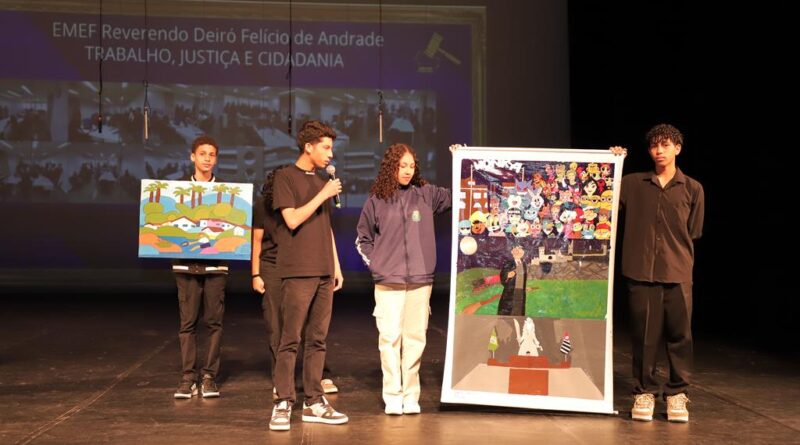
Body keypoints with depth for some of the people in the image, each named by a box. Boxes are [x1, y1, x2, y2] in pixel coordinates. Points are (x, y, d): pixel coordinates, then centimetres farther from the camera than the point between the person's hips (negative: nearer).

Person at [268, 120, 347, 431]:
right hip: (297, 272, -7)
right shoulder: (286, 177, -2)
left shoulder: (321, 182, 18)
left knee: (317, 339, 7)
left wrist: (336, 266, 17)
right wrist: (323, 195, -11)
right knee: (291, 339, -6)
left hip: (323, 273, 7)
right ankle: (283, 404, -2)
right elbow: (292, 219, -13)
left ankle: (314, 402, 12)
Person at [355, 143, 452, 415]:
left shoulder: (426, 194, 5)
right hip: (388, 282, -1)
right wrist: (375, 264, 4)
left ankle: (411, 395, 12)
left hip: (420, 280, 1)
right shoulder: (376, 200, 3)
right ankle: (392, 396, 4)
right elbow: (363, 238, 13)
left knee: (415, 338, 4)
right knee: (390, 337, -3)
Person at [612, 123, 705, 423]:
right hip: (641, 271, 0)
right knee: (644, 333, 3)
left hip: (677, 272, 0)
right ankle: (644, 392, 15)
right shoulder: (633, 184, 9)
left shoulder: (692, 189, 9)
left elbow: (692, 233, 11)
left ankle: (677, 394, 15)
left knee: (679, 333, 2)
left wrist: (674, 252, 2)